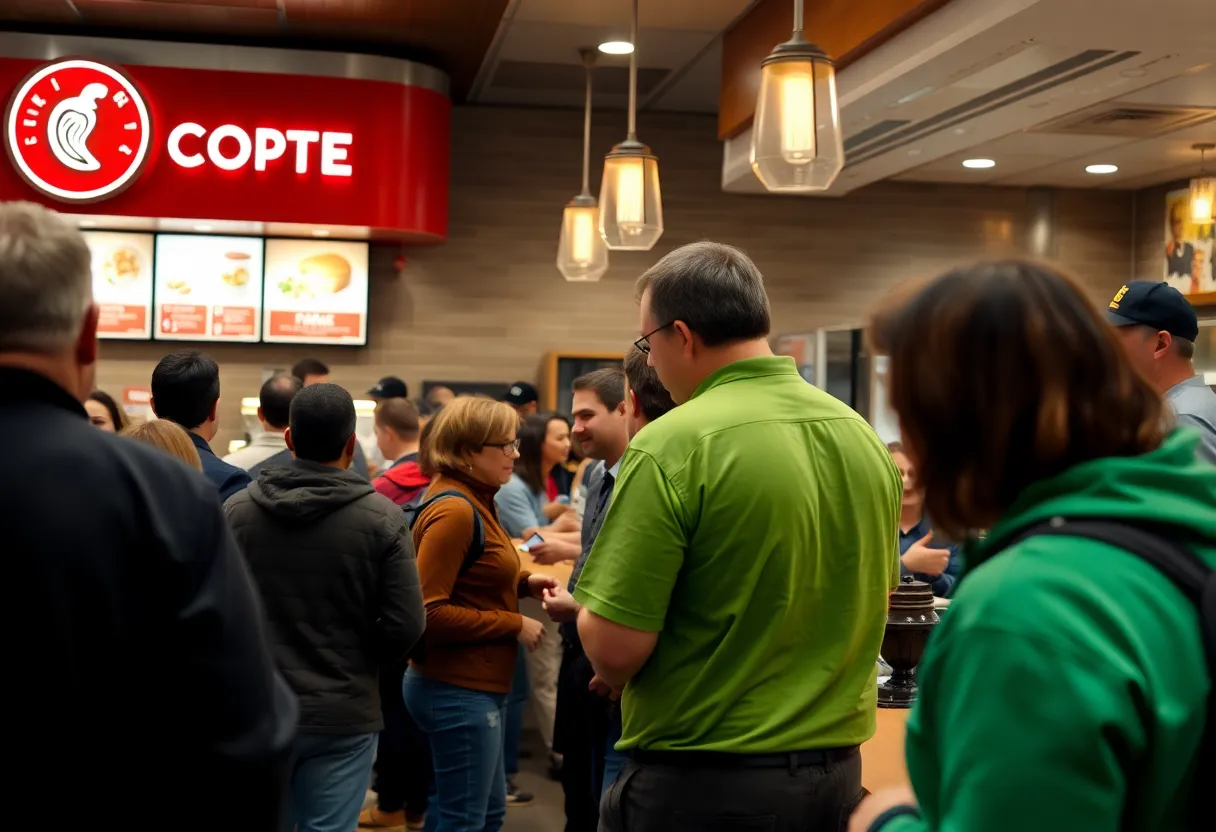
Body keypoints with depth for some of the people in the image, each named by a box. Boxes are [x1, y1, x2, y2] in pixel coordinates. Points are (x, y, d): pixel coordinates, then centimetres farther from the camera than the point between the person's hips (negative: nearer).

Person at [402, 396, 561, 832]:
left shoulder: (472, 502, 10)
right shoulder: (454, 510, -20)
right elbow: (430, 612, -24)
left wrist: (522, 583, 6)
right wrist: (514, 624, -18)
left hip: (476, 686, 10)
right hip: (459, 690, -10)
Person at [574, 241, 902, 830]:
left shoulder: (672, 446, -19)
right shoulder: (865, 439, 1)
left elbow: (614, 650, -20)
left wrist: (587, 618, 1)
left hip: (703, 782, -6)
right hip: (838, 771, 6)